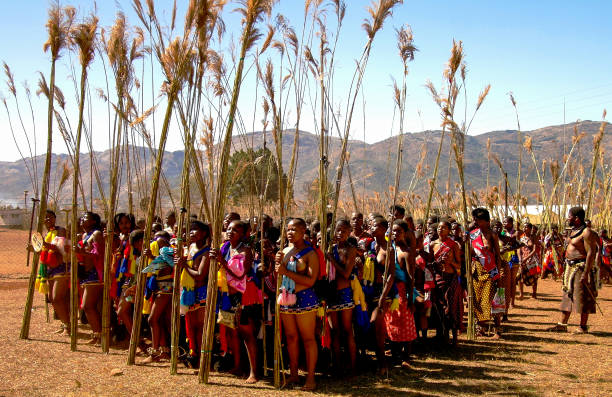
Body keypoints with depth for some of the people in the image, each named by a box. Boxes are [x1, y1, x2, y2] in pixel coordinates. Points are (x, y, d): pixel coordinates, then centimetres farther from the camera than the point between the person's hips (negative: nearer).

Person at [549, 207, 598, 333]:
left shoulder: (587, 232, -15)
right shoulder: (573, 231, 14)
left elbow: (591, 254, -20)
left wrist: (585, 273, -24)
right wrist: (566, 269, 19)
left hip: (581, 267, -9)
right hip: (570, 267, 10)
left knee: (582, 298, -2)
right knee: (567, 297, 10)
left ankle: (583, 327, 6)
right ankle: (562, 325, 15)